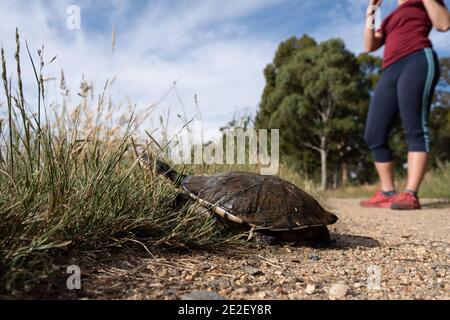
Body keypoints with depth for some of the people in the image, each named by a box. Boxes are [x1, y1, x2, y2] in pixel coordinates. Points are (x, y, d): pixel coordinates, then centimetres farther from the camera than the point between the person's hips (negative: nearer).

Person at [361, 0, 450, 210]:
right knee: (373, 135, -6)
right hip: (390, 73, 6)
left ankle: (410, 195, -23)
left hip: (418, 61, -6)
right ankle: (387, 193, -2)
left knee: (414, 129, -17)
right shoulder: (390, 19, 34)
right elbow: (369, 46, 23)